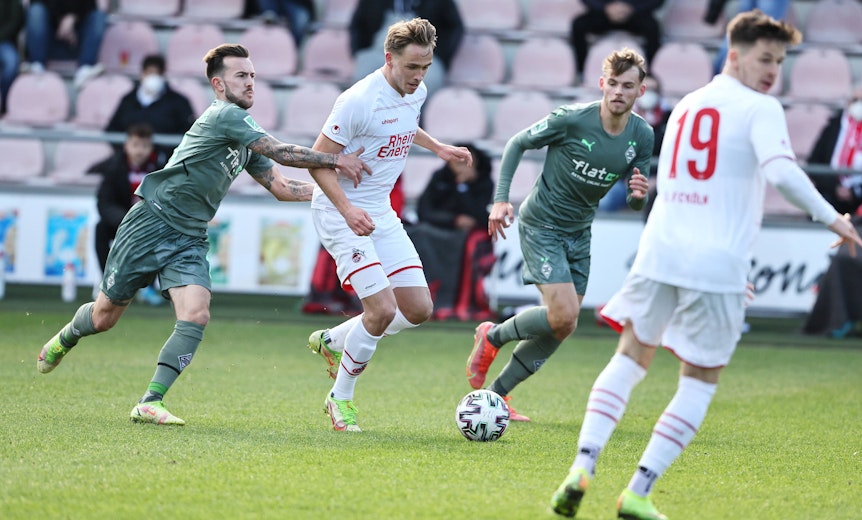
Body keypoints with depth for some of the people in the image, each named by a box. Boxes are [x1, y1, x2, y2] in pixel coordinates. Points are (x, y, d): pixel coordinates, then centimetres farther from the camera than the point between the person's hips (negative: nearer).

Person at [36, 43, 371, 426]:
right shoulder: (224, 116, -15)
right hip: (152, 224, -7)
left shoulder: (246, 138, 12)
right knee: (105, 316, 4)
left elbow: (281, 187, 19)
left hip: (190, 240, 7)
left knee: (196, 315, -18)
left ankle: (149, 404, -16)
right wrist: (335, 161, -17)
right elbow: (280, 152, -21)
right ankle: (64, 340, 39)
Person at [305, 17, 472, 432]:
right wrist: (348, 210, -30)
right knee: (382, 309, -17)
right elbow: (318, 162, -19)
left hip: (381, 214, 8)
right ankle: (340, 400, 2)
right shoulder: (359, 101, -22)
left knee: (418, 309, 3)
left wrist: (438, 148, 25)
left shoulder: (416, 94, 3)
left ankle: (330, 341, 23)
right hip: (340, 213, -8)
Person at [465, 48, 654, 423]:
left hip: (579, 233, 6)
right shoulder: (572, 119, -20)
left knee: (564, 326, 6)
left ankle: (497, 393, 21)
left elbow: (633, 202, 4)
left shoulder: (642, 136, -5)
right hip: (541, 224, -6)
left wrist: (638, 194, -21)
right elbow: (517, 144, -6)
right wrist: (501, 199, -14)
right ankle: (493, 336, 8)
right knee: (562, 315, -19)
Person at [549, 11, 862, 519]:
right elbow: (781, 171, -20)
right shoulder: (760, 109, -3)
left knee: (630, 359, 16)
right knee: (700, 381, 7)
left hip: (660, 249, 6)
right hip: (718, 264, -6)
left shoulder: (685, 106, 20)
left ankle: (583, 468, -3)